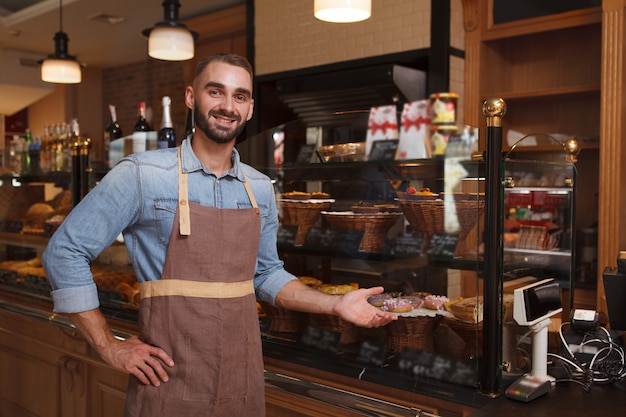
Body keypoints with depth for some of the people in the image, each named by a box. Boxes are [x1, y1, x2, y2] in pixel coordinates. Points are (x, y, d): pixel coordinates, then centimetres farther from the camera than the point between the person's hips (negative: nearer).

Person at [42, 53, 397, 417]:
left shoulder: (261, 189, 5)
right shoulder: (141, 175, -10)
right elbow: (64, 252, -5)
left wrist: (336, 305, 3)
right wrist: (111, 348, -7)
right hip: (169, 379, -4)